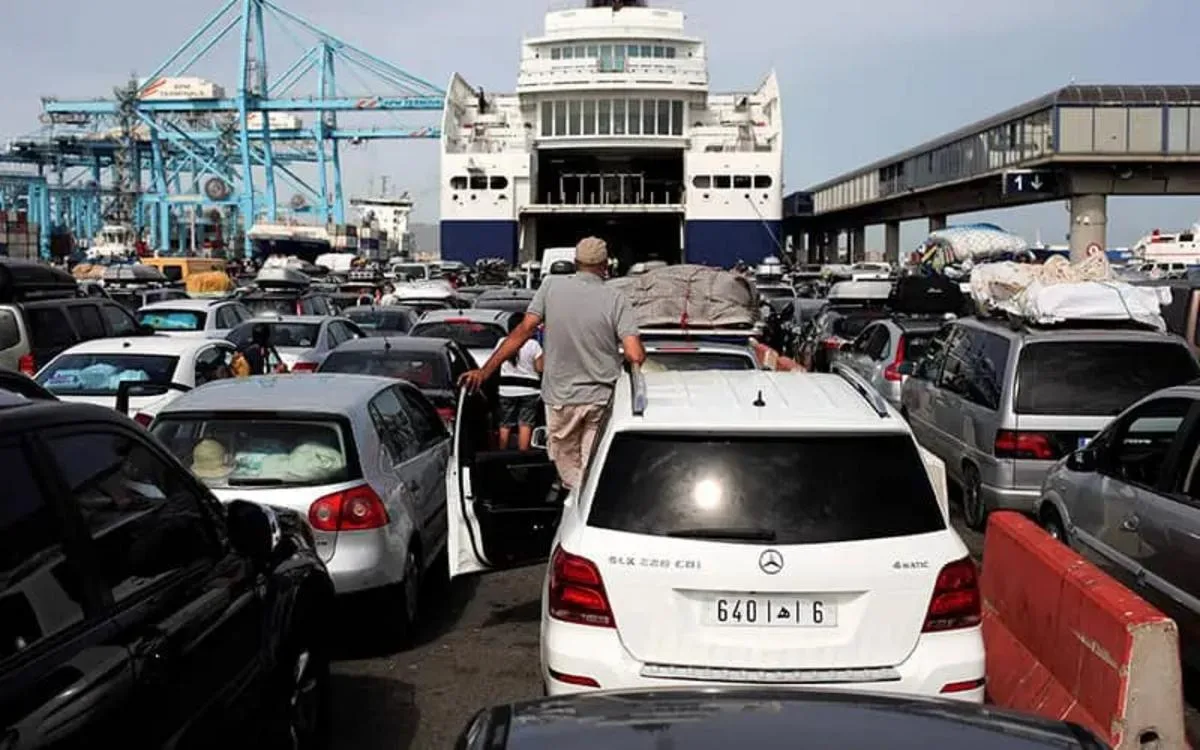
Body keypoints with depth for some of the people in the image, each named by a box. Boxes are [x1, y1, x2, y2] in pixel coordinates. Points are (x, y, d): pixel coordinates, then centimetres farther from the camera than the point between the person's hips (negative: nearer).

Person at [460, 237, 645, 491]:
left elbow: (523, 331, -8)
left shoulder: (552, 288, -3)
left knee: (567, 465, 18)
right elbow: (635, 356, -16)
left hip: (561, 396, 1)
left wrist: (484, 371, -5)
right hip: (601, 398, 0)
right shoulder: (616, 299, -7)